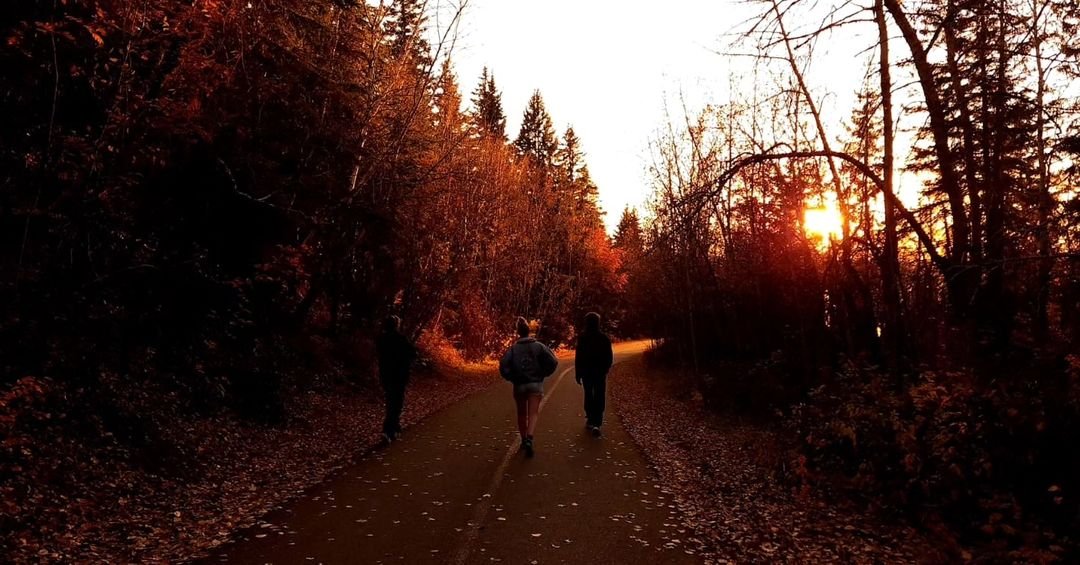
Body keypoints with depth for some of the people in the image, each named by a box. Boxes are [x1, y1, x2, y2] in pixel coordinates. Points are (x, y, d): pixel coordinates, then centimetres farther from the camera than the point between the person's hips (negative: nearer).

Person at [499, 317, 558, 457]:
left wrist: (512, 378, 0)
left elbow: (503, 366, -14)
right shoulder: (539, 346, -2)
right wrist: (543, 374, 4)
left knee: (522, 414, 17)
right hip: (536, 384, -1)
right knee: (533, 414, -3)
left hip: (519, 385, 1)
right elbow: (553, 362, -9)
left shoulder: (513, 348, -3)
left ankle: (524, 440, 26)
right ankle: (529, 439, -24)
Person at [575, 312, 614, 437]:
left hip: (586, 372, 0)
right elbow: (610, 357, 1)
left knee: (588, 395, 17)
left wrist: (577, 374, -3)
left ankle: (590, 420, 22)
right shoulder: (604, 338, -4)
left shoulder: (582, 338, -9)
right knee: (599, 398, 1)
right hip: (600, 372, 0)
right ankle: (596, 424, -11)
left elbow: (578, 357, -10)